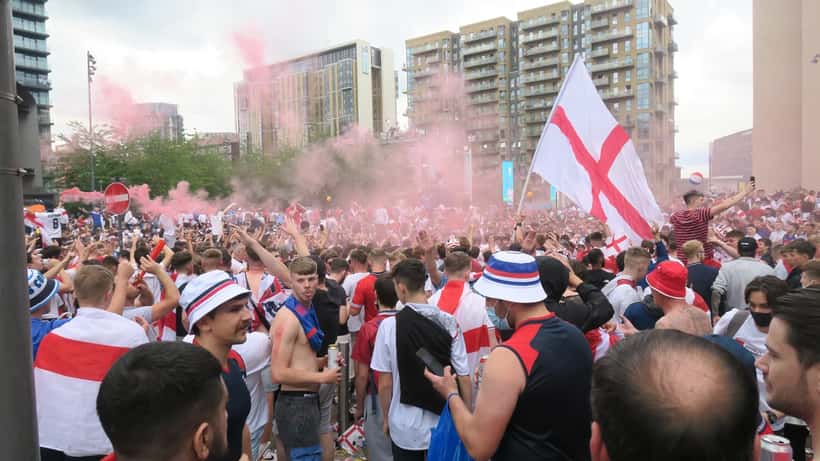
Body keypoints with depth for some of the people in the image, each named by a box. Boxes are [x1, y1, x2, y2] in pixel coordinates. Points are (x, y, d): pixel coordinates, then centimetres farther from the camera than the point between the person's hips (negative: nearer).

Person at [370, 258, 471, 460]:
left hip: (405, 427, -1)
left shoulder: (389, 325, -14)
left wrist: (387, 418, 7)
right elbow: (464, 378, -7)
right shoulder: (449, 323, -9)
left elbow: (385, 383, -9)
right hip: (444, 423, 2)